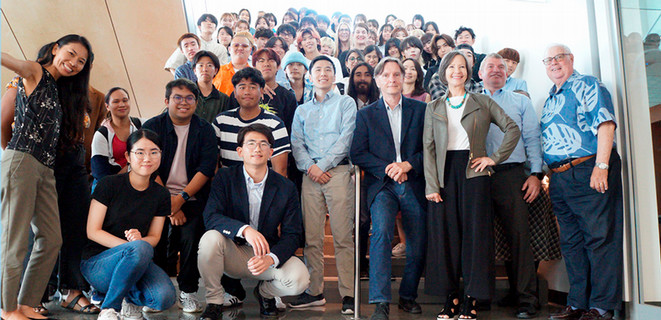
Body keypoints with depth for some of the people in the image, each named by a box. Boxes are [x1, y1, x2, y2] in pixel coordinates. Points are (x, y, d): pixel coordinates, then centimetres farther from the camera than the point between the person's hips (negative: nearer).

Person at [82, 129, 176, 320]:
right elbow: (93, 231, -8)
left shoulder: (161, 195, 4)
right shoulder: (110, 185, -7)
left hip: (136, 262, 3)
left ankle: (132, 299, 8)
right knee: (140, 249, -37)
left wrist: (139, 239, -17)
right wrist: (133, 245, -21)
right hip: (97, 262, -3)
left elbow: (154, 236, 9)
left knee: (165, 298, -27)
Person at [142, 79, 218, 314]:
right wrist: (168, 204, -10)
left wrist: (181, 198, -13)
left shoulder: (205, 130, 7)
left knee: (190, 237, -18)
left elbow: (207, 167, -2)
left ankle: (188, 291, 0)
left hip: (192, 198, 0)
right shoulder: (152, 127, 6)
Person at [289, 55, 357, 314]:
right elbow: (296, 143, 11)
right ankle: (314, 291, 8)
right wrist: (310, 167, -7)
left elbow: (346, 138, -1)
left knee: (343, 236, -7)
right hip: (310, 175, 3)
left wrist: (323, 165, -8)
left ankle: (348, 294, -4)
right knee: (311, 237, 1)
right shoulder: (302, 110, 22)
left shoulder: (346, 103, 12)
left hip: (338, 171, -3)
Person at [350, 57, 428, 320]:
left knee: (418, 244, 4)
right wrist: (387, 169, -10)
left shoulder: (420, 109, 11)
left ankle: (408, 295, 27)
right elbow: (357, 153, 2)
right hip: (382, 185, -1)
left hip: (414, 184, 2)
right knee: (382, 231, -24)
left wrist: (407, 165, -10)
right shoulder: (366, 114, 10)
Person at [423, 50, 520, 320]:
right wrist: (431, 185, -5)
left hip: (473, 170, -1)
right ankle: (451, 298, 10)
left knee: (474, 232, -3)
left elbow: (513, 129, 8)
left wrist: (495, 157, -3)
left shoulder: (483, 103, 11)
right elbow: (428, 147, 5)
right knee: (445, 233, 0)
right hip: (444, 172, 1)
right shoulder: (433, 108, 13)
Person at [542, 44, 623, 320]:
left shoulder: (587, 85, 0)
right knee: (571, 242, 10)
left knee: (600, 237, -4)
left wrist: (601, 166, -20)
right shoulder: (550, 99, 21)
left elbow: (605, 124, -11)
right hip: (560, 178, 8)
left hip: (590, 171, -7)